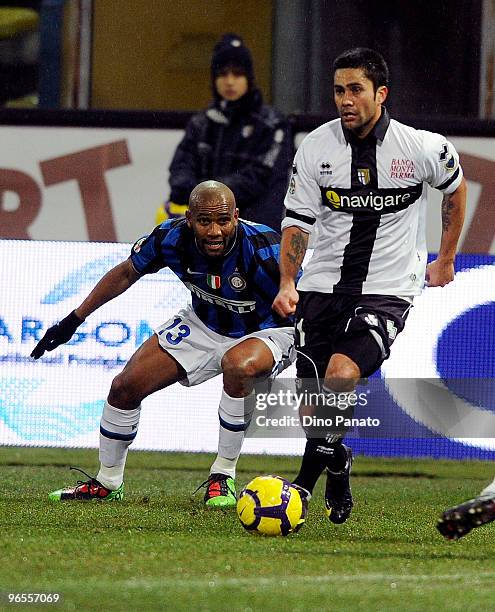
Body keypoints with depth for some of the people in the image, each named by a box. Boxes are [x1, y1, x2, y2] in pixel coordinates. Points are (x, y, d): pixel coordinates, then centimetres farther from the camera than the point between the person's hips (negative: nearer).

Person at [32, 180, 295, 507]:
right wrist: (74, 319, 4)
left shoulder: (262, 249, -34)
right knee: (125, 387, -2)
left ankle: (223, 476, -20)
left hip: (264, 331, -5)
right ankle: (107, 483, 23)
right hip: (203, 325, 5)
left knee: (239, 365, -39)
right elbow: (127, 273, -1)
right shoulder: (173, 238, -21)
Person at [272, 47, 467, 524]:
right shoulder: (315, 148, -3)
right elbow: (298, 220, 2)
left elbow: (454, 185, 15)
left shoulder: (423, 148, -7)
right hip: (323, 286, 3)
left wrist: (446, 259, 21)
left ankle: (305, 483, -17)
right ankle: (337, 470, 32)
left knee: (341, 374, -27)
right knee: (309, 403, 1)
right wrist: (287, 283, -13)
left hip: (386, 291, -3)